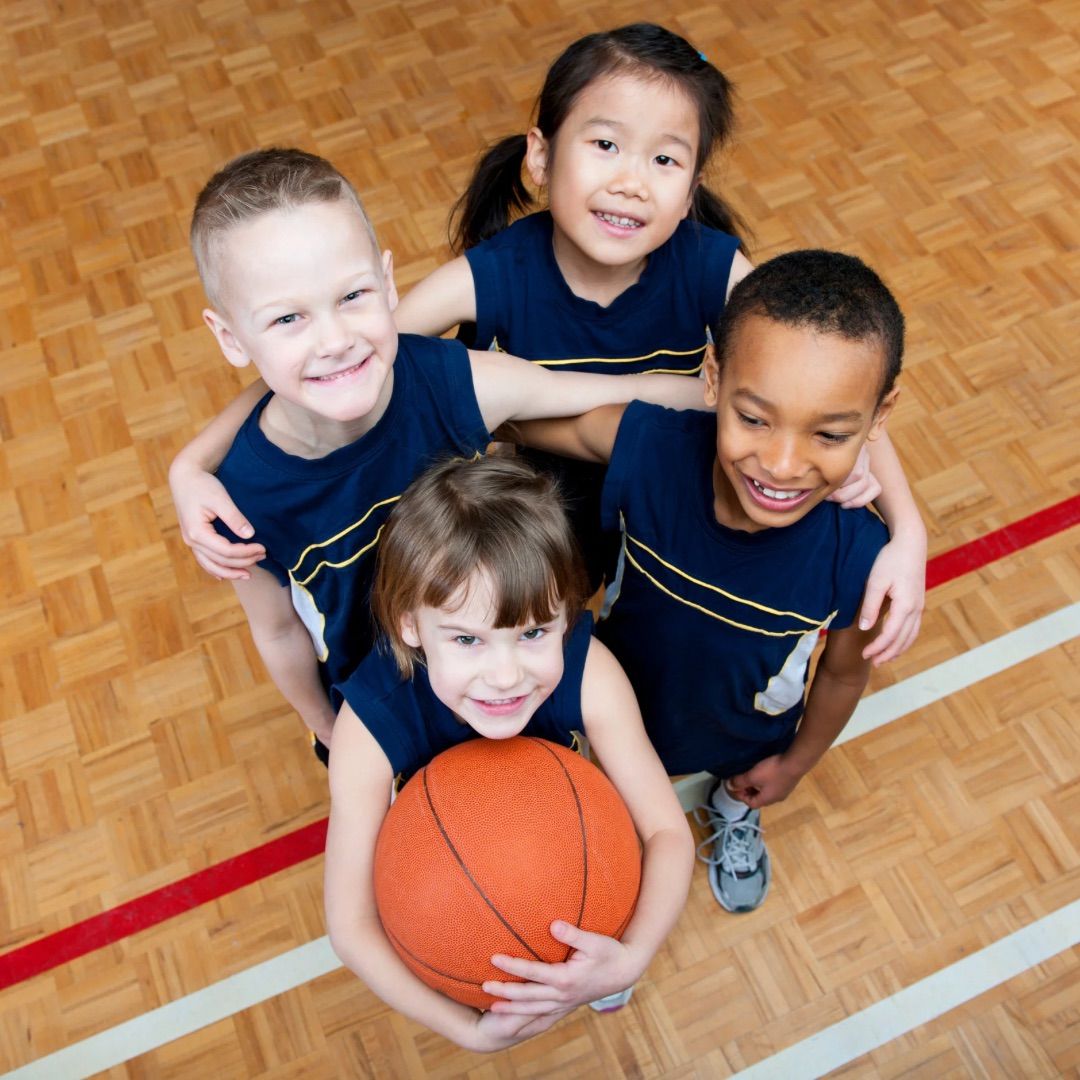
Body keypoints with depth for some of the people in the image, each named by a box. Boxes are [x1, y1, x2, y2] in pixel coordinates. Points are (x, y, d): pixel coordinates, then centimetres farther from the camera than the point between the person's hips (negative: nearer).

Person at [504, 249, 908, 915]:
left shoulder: (858, 555, -37)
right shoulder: (648, 445, -41)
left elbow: (844, 672, -15)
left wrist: (797, 762, 1)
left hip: (749, 741, 1)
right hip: (627, 697, 0)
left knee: (742, 780, 37)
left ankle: (735, 813, 74)